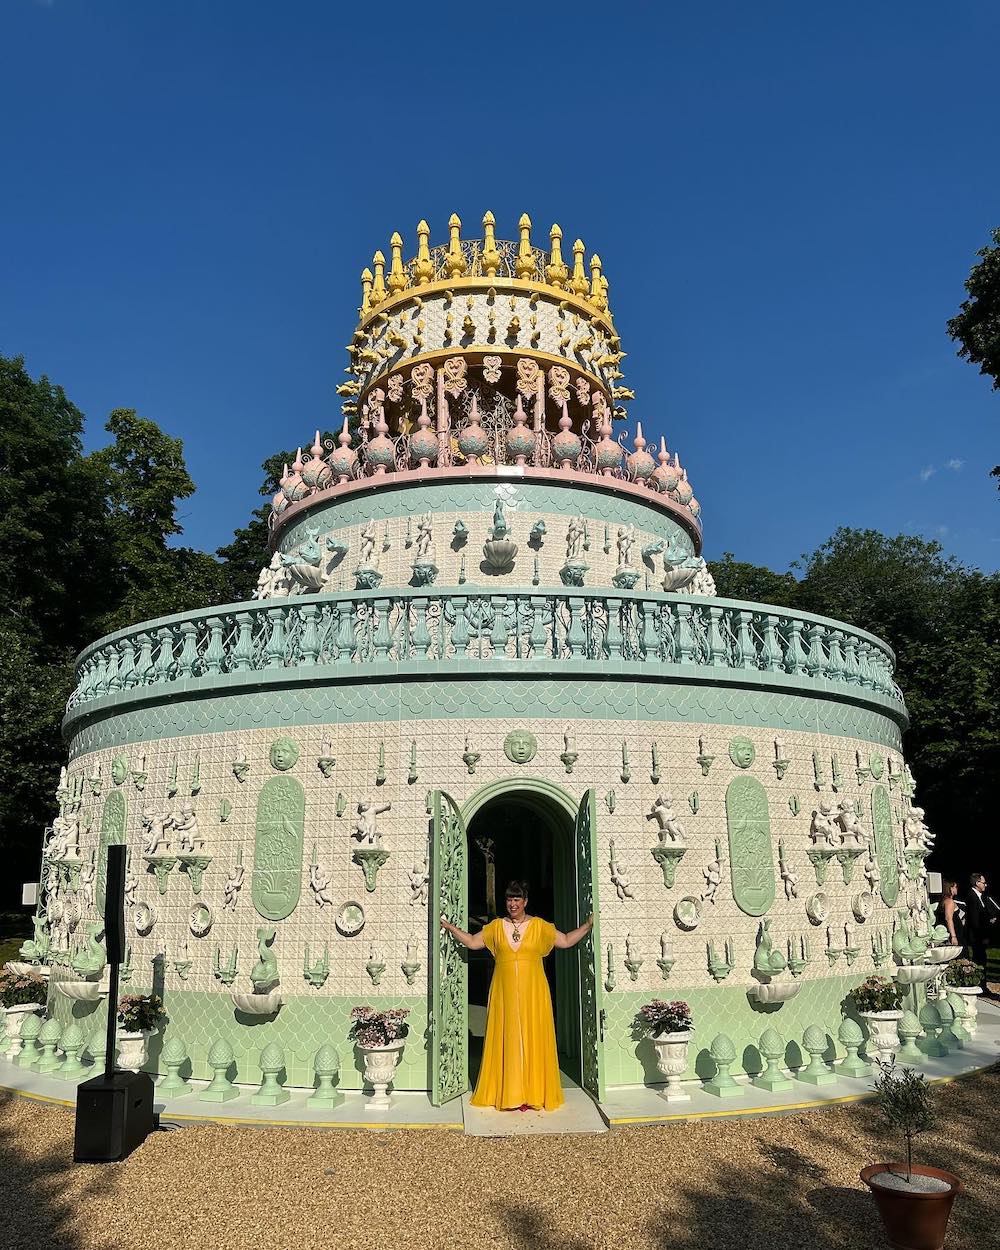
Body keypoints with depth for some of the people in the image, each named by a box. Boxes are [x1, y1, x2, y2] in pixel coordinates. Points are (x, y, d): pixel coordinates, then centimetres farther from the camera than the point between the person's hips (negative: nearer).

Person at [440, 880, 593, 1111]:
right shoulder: (496, 926, 7)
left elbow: (566, 941, 7)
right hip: (505, 992, 1)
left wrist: (587, 925, 0)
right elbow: (472, 942, 11)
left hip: (533, 993, -1)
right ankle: (508, 1094, 7)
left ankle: (533, 1093, 6)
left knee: (533, 1038, -1)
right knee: (506, 1039, 0)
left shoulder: (540, 926, 4)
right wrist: (450, 927, 5)